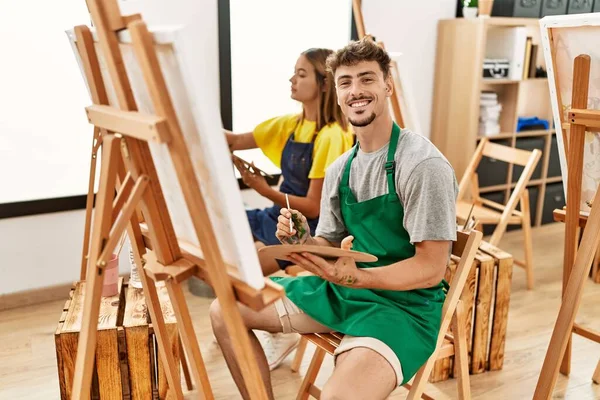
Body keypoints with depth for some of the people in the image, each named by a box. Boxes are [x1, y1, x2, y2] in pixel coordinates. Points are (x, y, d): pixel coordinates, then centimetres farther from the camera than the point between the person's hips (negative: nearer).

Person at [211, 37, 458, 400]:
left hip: (405, 303, -7)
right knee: (224, 310, 5)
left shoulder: (424, 165, -17)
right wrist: (304, 241, -12)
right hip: (342, 290, 7)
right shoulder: (339, 169, 6)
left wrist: (355, 277, -32)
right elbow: (331, 247, 11)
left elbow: (431, 268, -18)